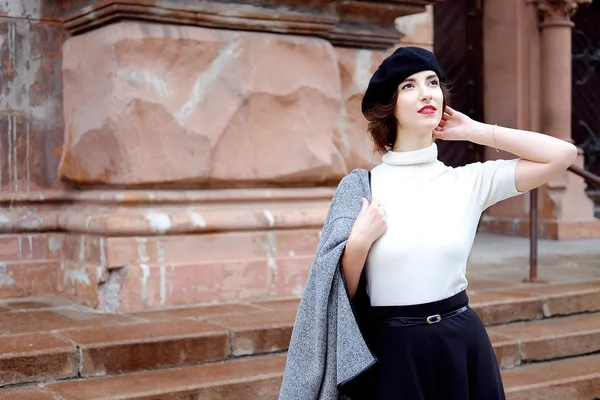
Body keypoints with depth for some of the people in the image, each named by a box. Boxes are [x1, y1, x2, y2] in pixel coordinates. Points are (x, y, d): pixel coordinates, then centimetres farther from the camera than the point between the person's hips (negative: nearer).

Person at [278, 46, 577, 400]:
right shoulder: (360, 188, -4)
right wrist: (359, 242, -19)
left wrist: (476, 131, -2)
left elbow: (563, 154, -6)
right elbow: (339, 294, -1)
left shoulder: (470, 181, 1)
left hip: (463, 344, 2)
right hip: (389, 351, -2)